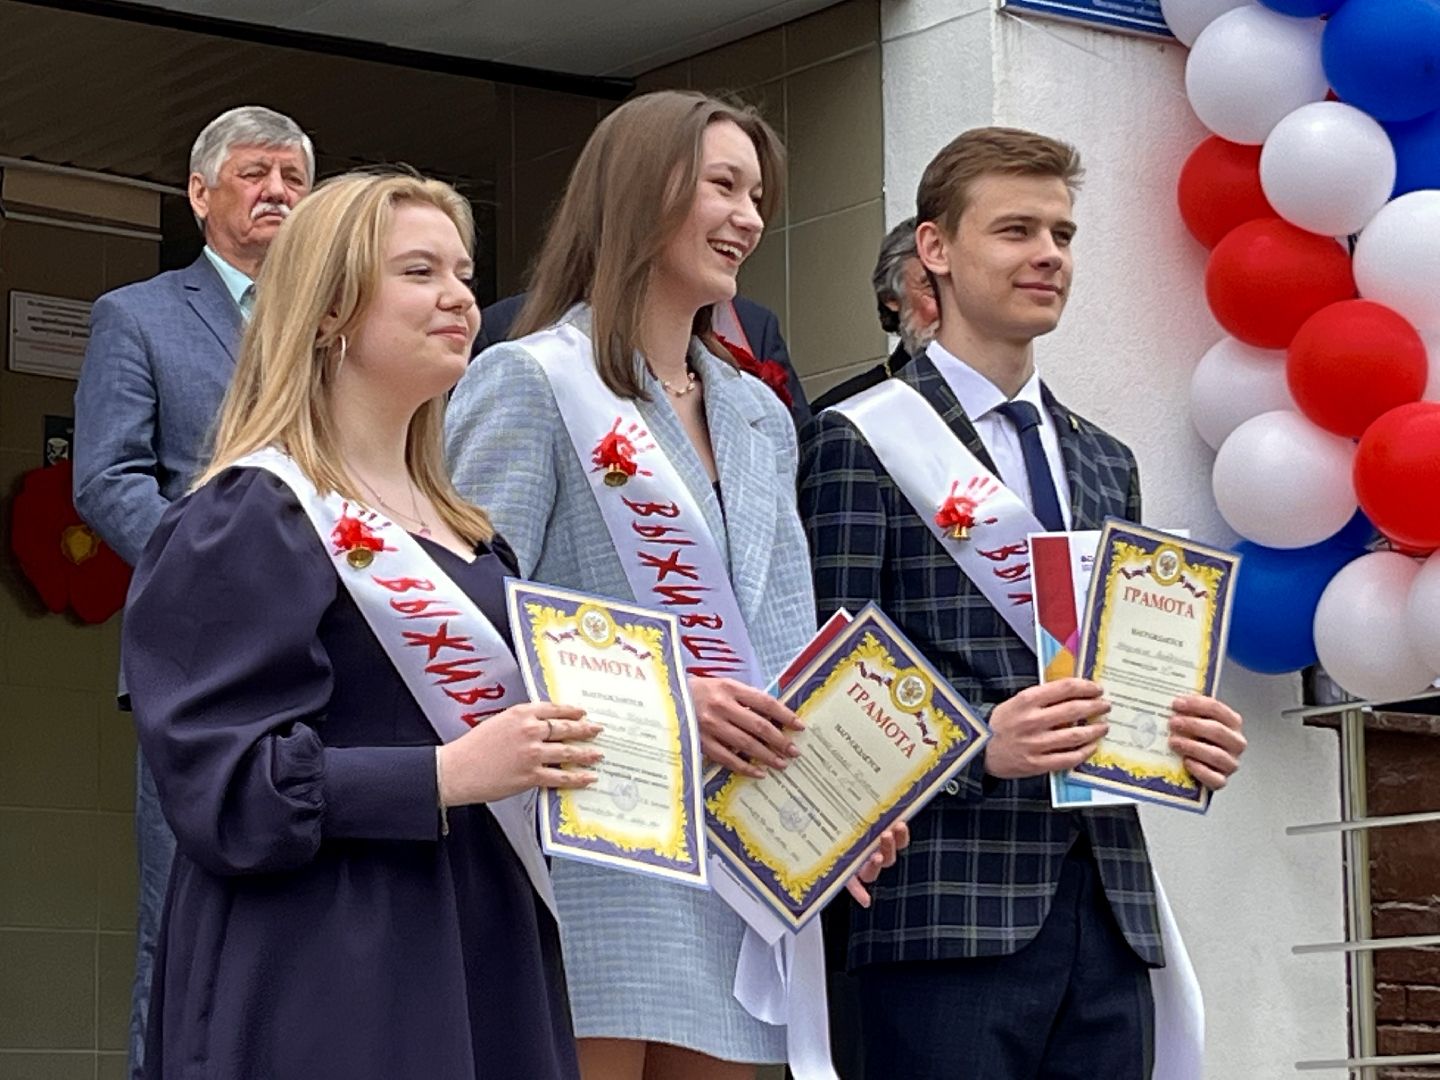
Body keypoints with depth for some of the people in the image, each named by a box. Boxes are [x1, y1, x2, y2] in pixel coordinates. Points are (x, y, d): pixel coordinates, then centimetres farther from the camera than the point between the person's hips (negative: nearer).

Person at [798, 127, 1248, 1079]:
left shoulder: (1106, 463, 21)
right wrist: (977, 742, -21)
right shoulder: (860, 443, 1)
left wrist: (1189, 738, 2)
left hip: (1109, 906, 6)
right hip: (952, 904, -6)